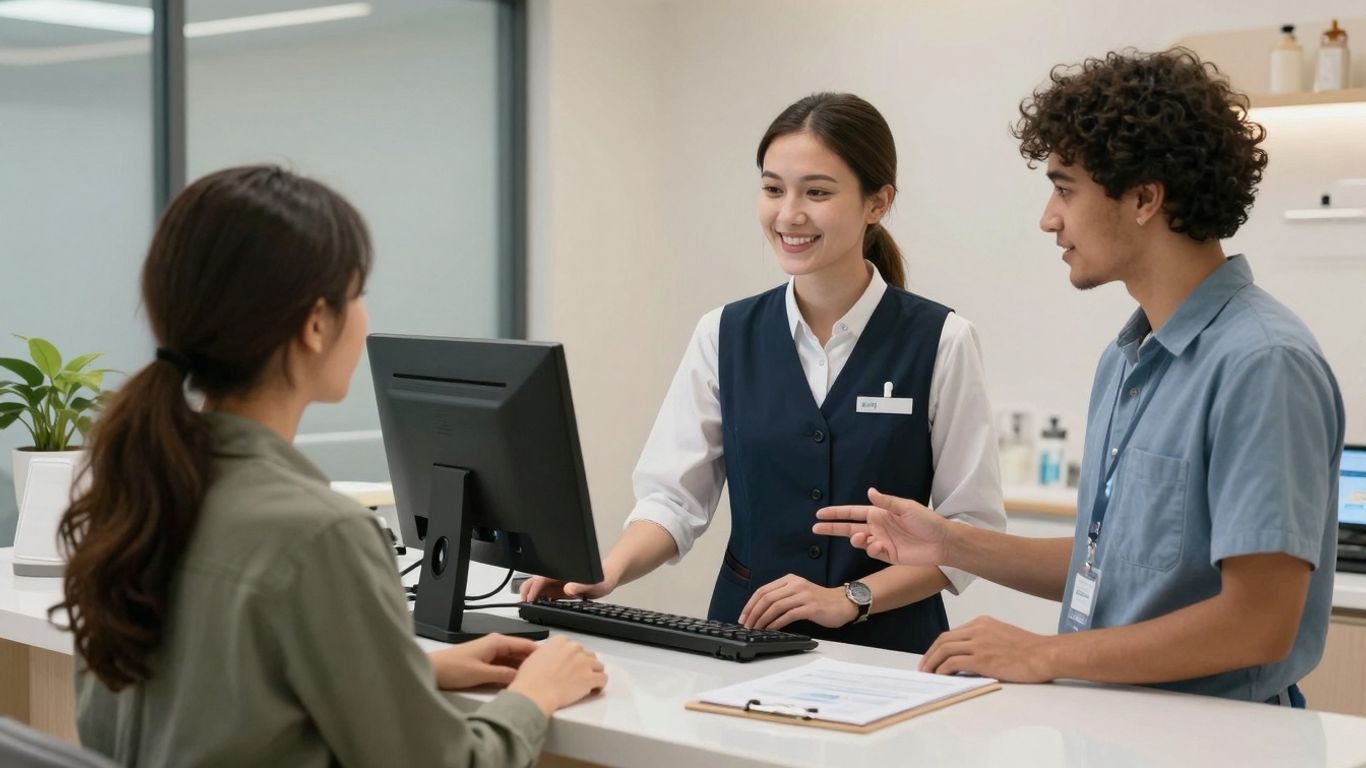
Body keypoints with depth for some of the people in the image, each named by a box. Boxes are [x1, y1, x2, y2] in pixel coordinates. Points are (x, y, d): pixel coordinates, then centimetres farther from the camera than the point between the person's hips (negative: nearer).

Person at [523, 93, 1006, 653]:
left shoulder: (939, 341, -2)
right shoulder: (724, 335, 7)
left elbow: (971, 524, -2)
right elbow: (673, 495, 2)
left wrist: (850, 598, -13)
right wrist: (607, 571, -16)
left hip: (887, 648, -2)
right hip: (743, 641, 2)